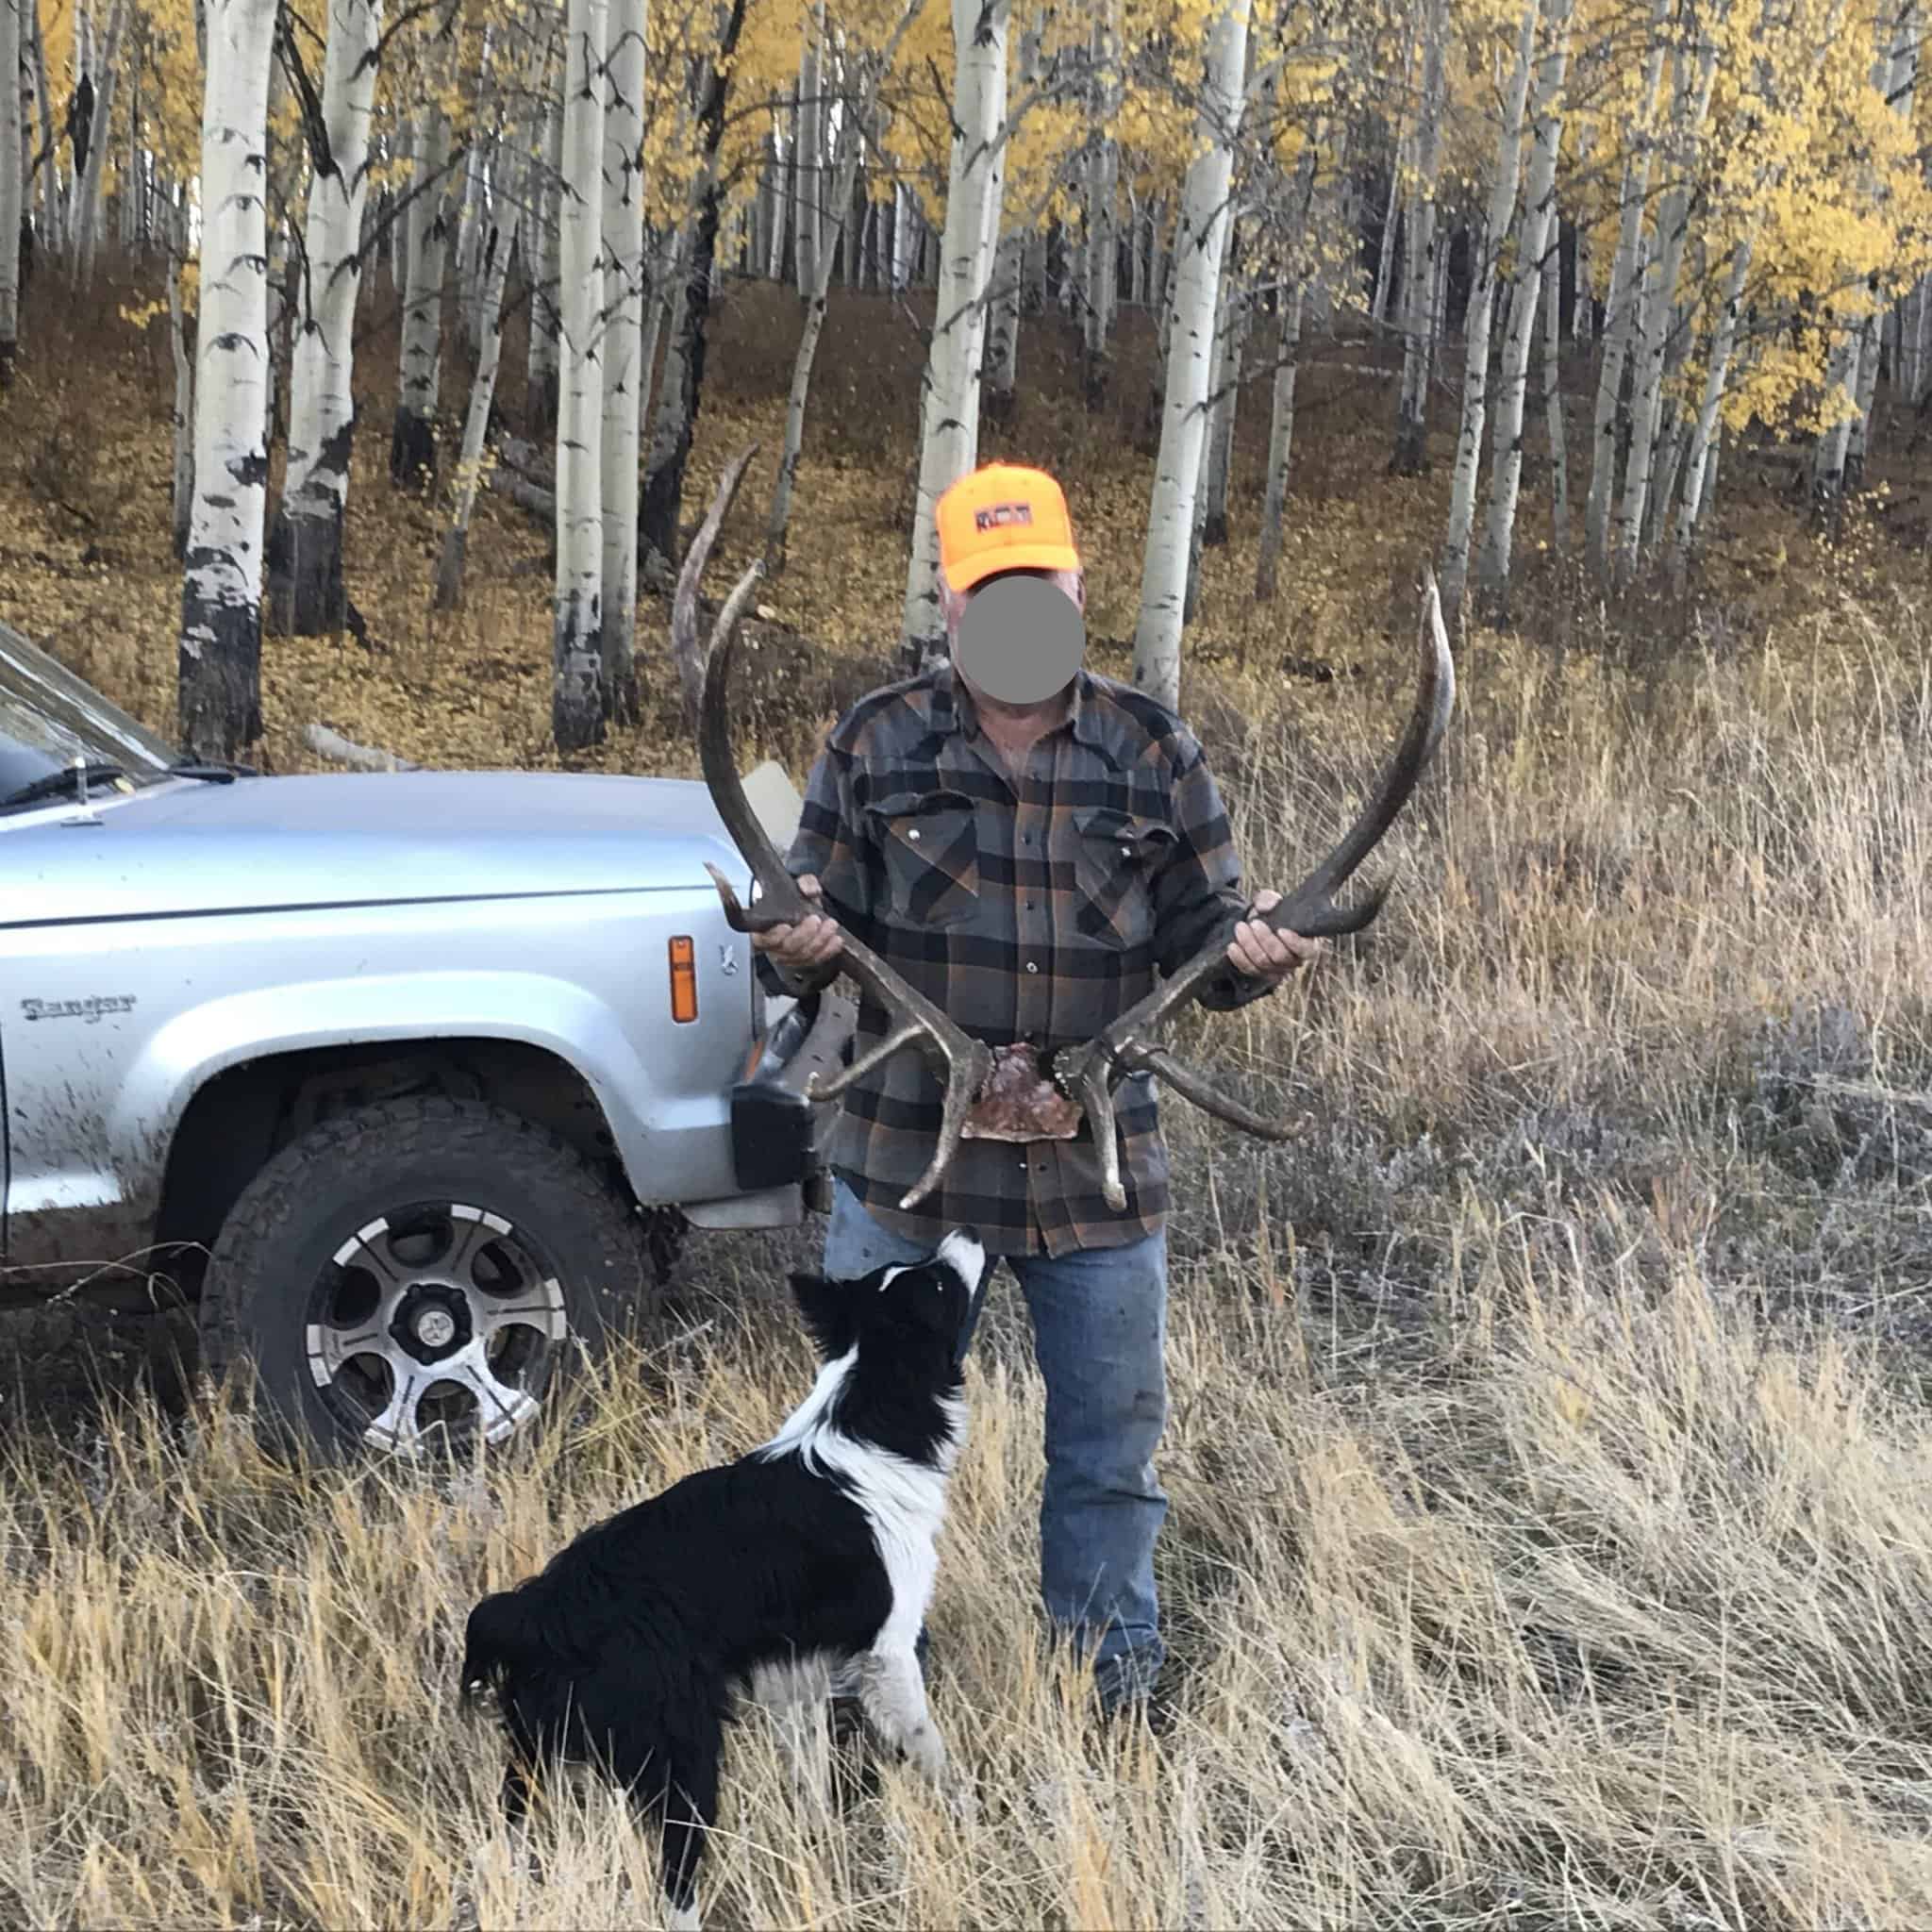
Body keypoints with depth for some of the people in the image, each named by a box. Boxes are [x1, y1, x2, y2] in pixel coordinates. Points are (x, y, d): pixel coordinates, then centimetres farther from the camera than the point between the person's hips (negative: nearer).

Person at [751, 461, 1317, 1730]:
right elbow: (816, 926, 1)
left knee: (1115, 1436, 14)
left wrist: (1252, 957, -17)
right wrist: (801, 952, -22)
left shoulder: (1156, 756, 3)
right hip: (907, 1162, -1)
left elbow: (1203, 938, 6)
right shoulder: (876, 746, 0)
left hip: (1101, 1170, 1)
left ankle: (1121, 1662, 35)